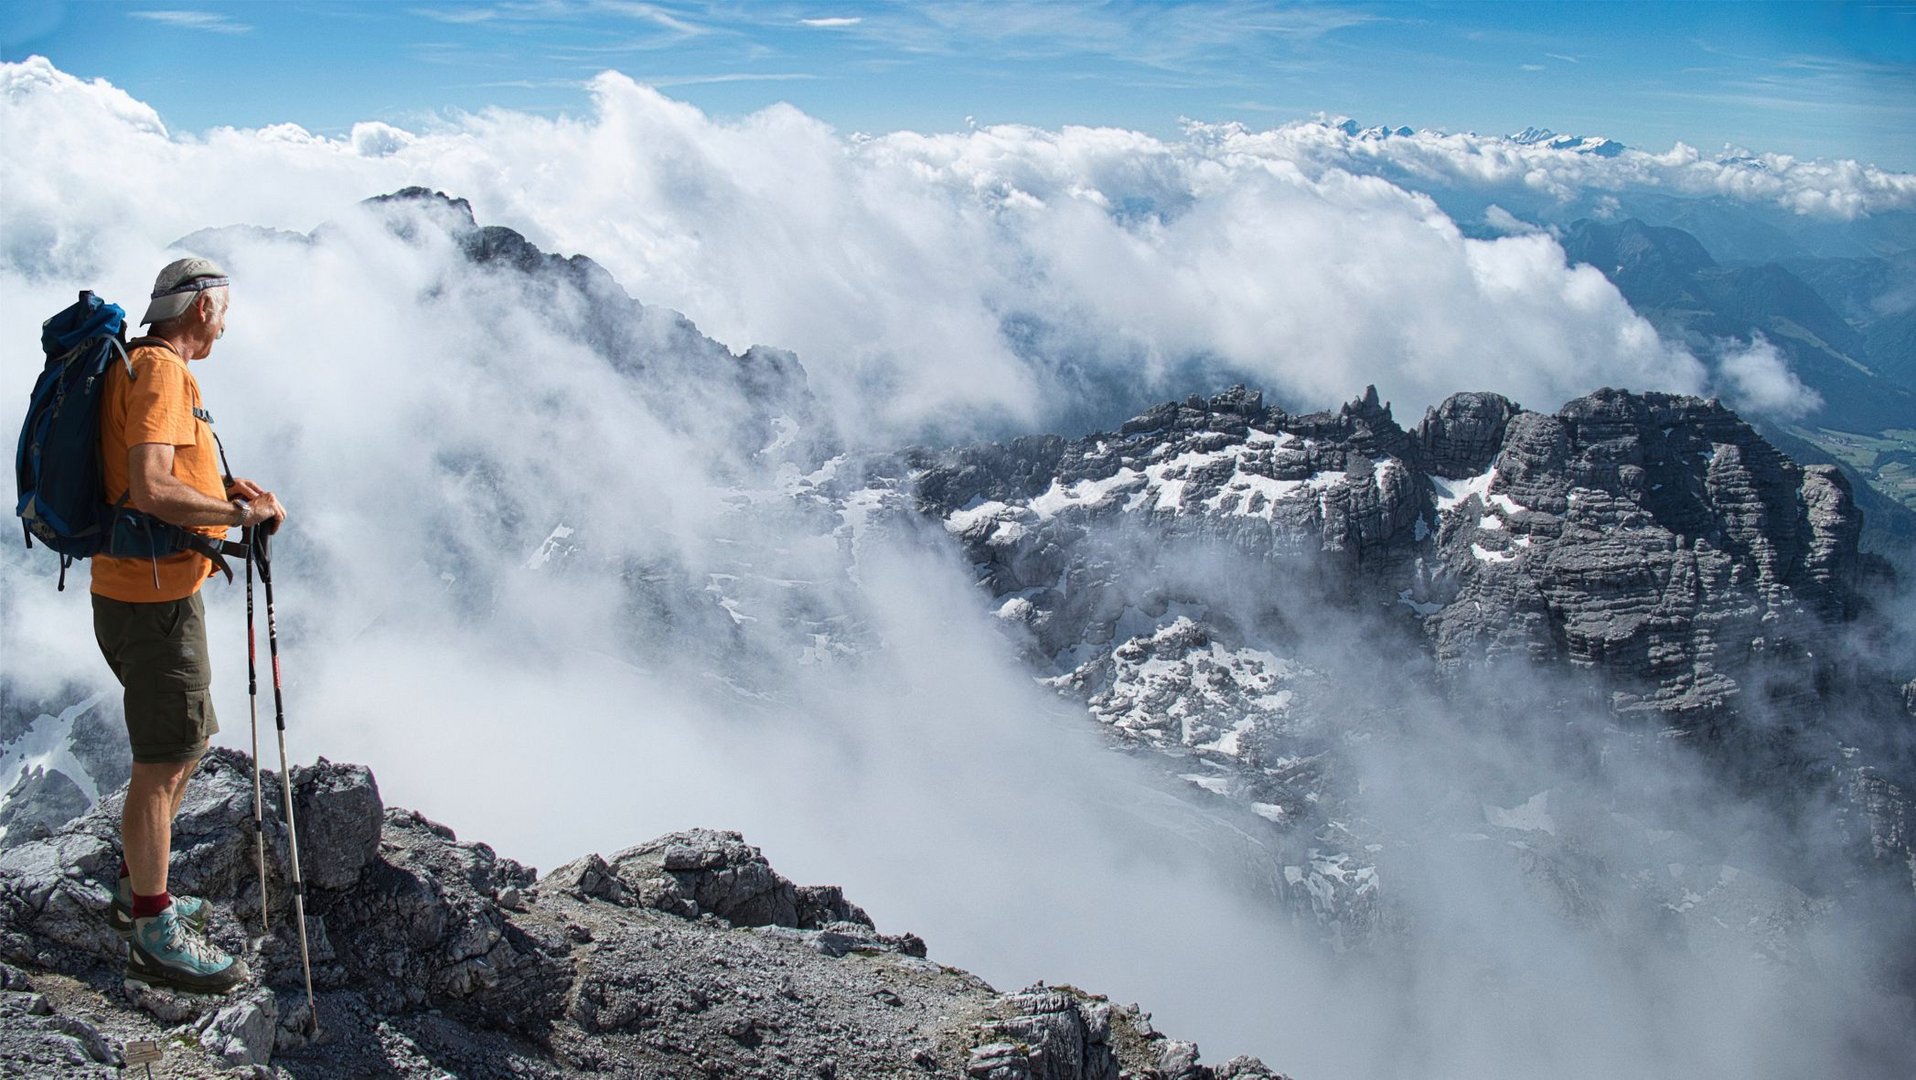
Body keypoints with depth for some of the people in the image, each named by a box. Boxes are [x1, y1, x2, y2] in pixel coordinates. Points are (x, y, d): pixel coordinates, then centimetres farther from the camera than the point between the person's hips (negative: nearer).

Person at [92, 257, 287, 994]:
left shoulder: (142, 365, 15)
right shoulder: (160, 370, -17)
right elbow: (150, 491, -29)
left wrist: (224, 487, 9)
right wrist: (242, 513, -18)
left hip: (152, 590, 11)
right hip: (152, 598, -11)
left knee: (185, 746, 21)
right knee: (162, 765, -2)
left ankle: (137, 890, 35)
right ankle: (154, 936, 9)